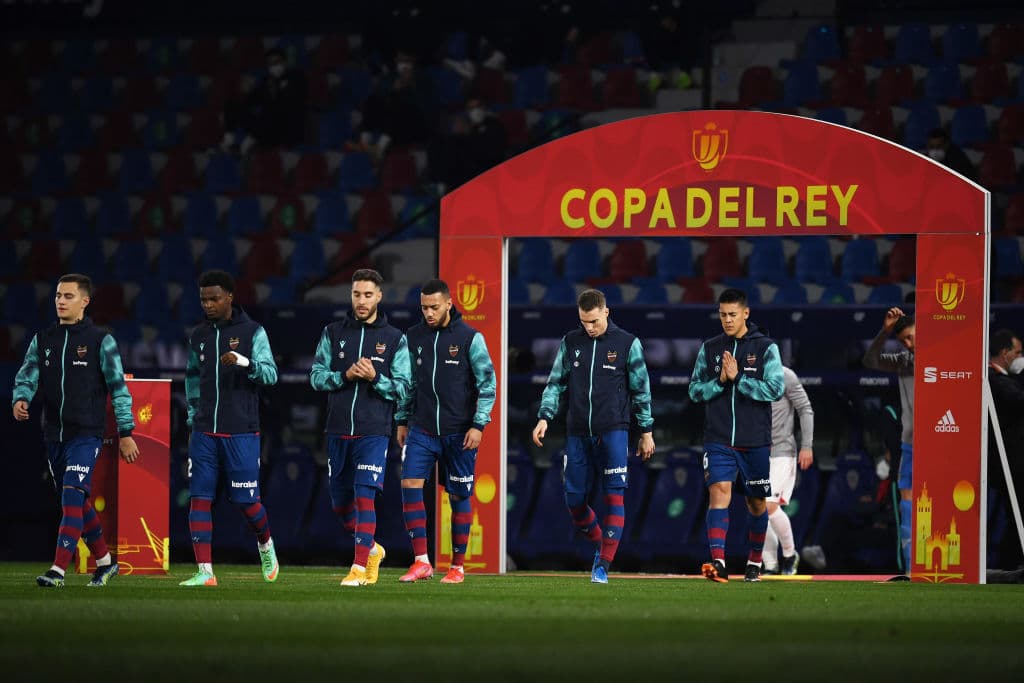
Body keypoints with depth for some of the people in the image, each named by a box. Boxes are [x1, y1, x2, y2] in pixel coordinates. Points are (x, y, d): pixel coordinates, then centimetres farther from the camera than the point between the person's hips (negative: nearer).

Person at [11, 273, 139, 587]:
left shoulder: (100, 341, -3)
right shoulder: (42, 340, 10)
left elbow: (119, 388, -1)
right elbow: (26, 377, 5)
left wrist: (125, 433, -3)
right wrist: (20, 400, -19)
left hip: (86, 435, -5)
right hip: (53, 436, 6)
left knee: (73, 497, -18)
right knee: (78, 504, 13)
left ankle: (58, 569, -24)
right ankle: (105, 563, 28)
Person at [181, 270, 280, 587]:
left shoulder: (252, 332, -3)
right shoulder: (199, 336, 11)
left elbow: (271, 374, -12)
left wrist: (243, 361, -29)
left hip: (241, 433, -4)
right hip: (205, 432, 4)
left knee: (246, 500, 0)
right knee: (199, 498, -6)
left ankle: (265, 544, 31)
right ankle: (205, 572, -6)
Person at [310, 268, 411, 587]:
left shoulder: (394, 339, 3)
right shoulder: (333, 333, 9)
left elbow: (402, 388, 0)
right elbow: (316, 376, 5)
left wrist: (375, 378, -17)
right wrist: (344, 376, -12)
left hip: (373, 432, -4)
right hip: (338, 431, 4)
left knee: (364, 497, -14)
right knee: (340, 504, 10)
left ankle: (360, 567, -12)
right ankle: (372, 549, 33)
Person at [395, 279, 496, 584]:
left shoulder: (470, 338, -6)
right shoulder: (414, 337, 5)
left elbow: (487, 383, -4)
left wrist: (478, 425, -10)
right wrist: (403, 421, 13)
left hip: (458, 432, -3)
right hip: (422, 429, 3)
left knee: (459, 496, 3)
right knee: (410, 484, -13)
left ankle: (458, 566, 13)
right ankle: (421, 562, -11)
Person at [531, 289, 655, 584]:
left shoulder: (628, 343, -1)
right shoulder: (570, 343, 7)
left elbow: (641, 390, 4)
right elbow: (556, 383, 12)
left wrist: (646, 431, 6)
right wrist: (544, 417, -1)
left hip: (613, 431, -3)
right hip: (579, 434, 3)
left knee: (614, 496, -11)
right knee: (574, 500, 3)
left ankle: (603, 564, -8)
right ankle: (600, 542, 29)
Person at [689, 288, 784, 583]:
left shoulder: (766, 347, -1)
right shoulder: (709, 348, 7)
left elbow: (776, 389, -10)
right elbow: (695, 390, 7)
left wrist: (738, 378, -17)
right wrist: (719, 381, -11)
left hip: (755, 441, -1)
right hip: (718, 440, 1)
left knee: (756, 502, 10)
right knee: (719, 492, -17)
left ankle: (754, 562, 28)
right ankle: (718, 562, -26)